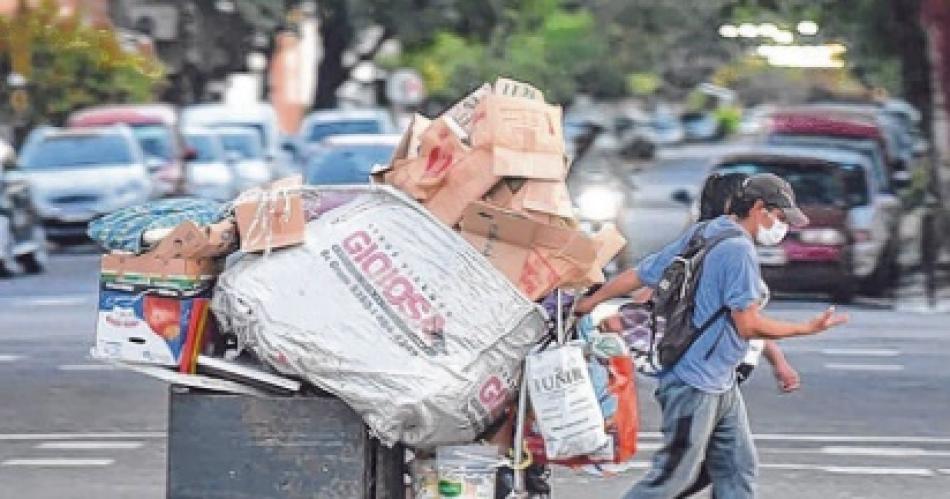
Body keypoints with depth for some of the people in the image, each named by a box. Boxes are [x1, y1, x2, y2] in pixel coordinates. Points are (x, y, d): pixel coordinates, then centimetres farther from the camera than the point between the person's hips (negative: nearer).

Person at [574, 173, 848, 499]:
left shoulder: (699, 235, 12)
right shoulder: (739, 250, -17)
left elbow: (637, 276, 14)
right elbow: (748, 325, -19)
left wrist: (587, 304, 23)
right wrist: (808, 328, -10)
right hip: (694, 385, -11)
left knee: (738, 470, 9)